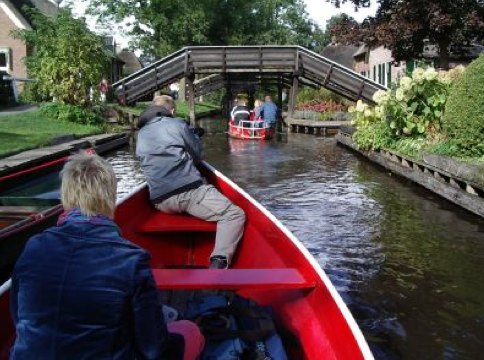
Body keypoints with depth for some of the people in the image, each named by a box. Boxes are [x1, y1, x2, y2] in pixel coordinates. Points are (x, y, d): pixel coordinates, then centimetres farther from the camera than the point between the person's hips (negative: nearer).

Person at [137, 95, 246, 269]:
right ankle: (218, 263, -26)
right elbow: (198, 155, 12)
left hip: (160, 202, 7)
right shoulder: (177, 124, 5)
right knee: (235, 215, -4)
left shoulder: (141, 134, 20)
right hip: (189, 191, -6)